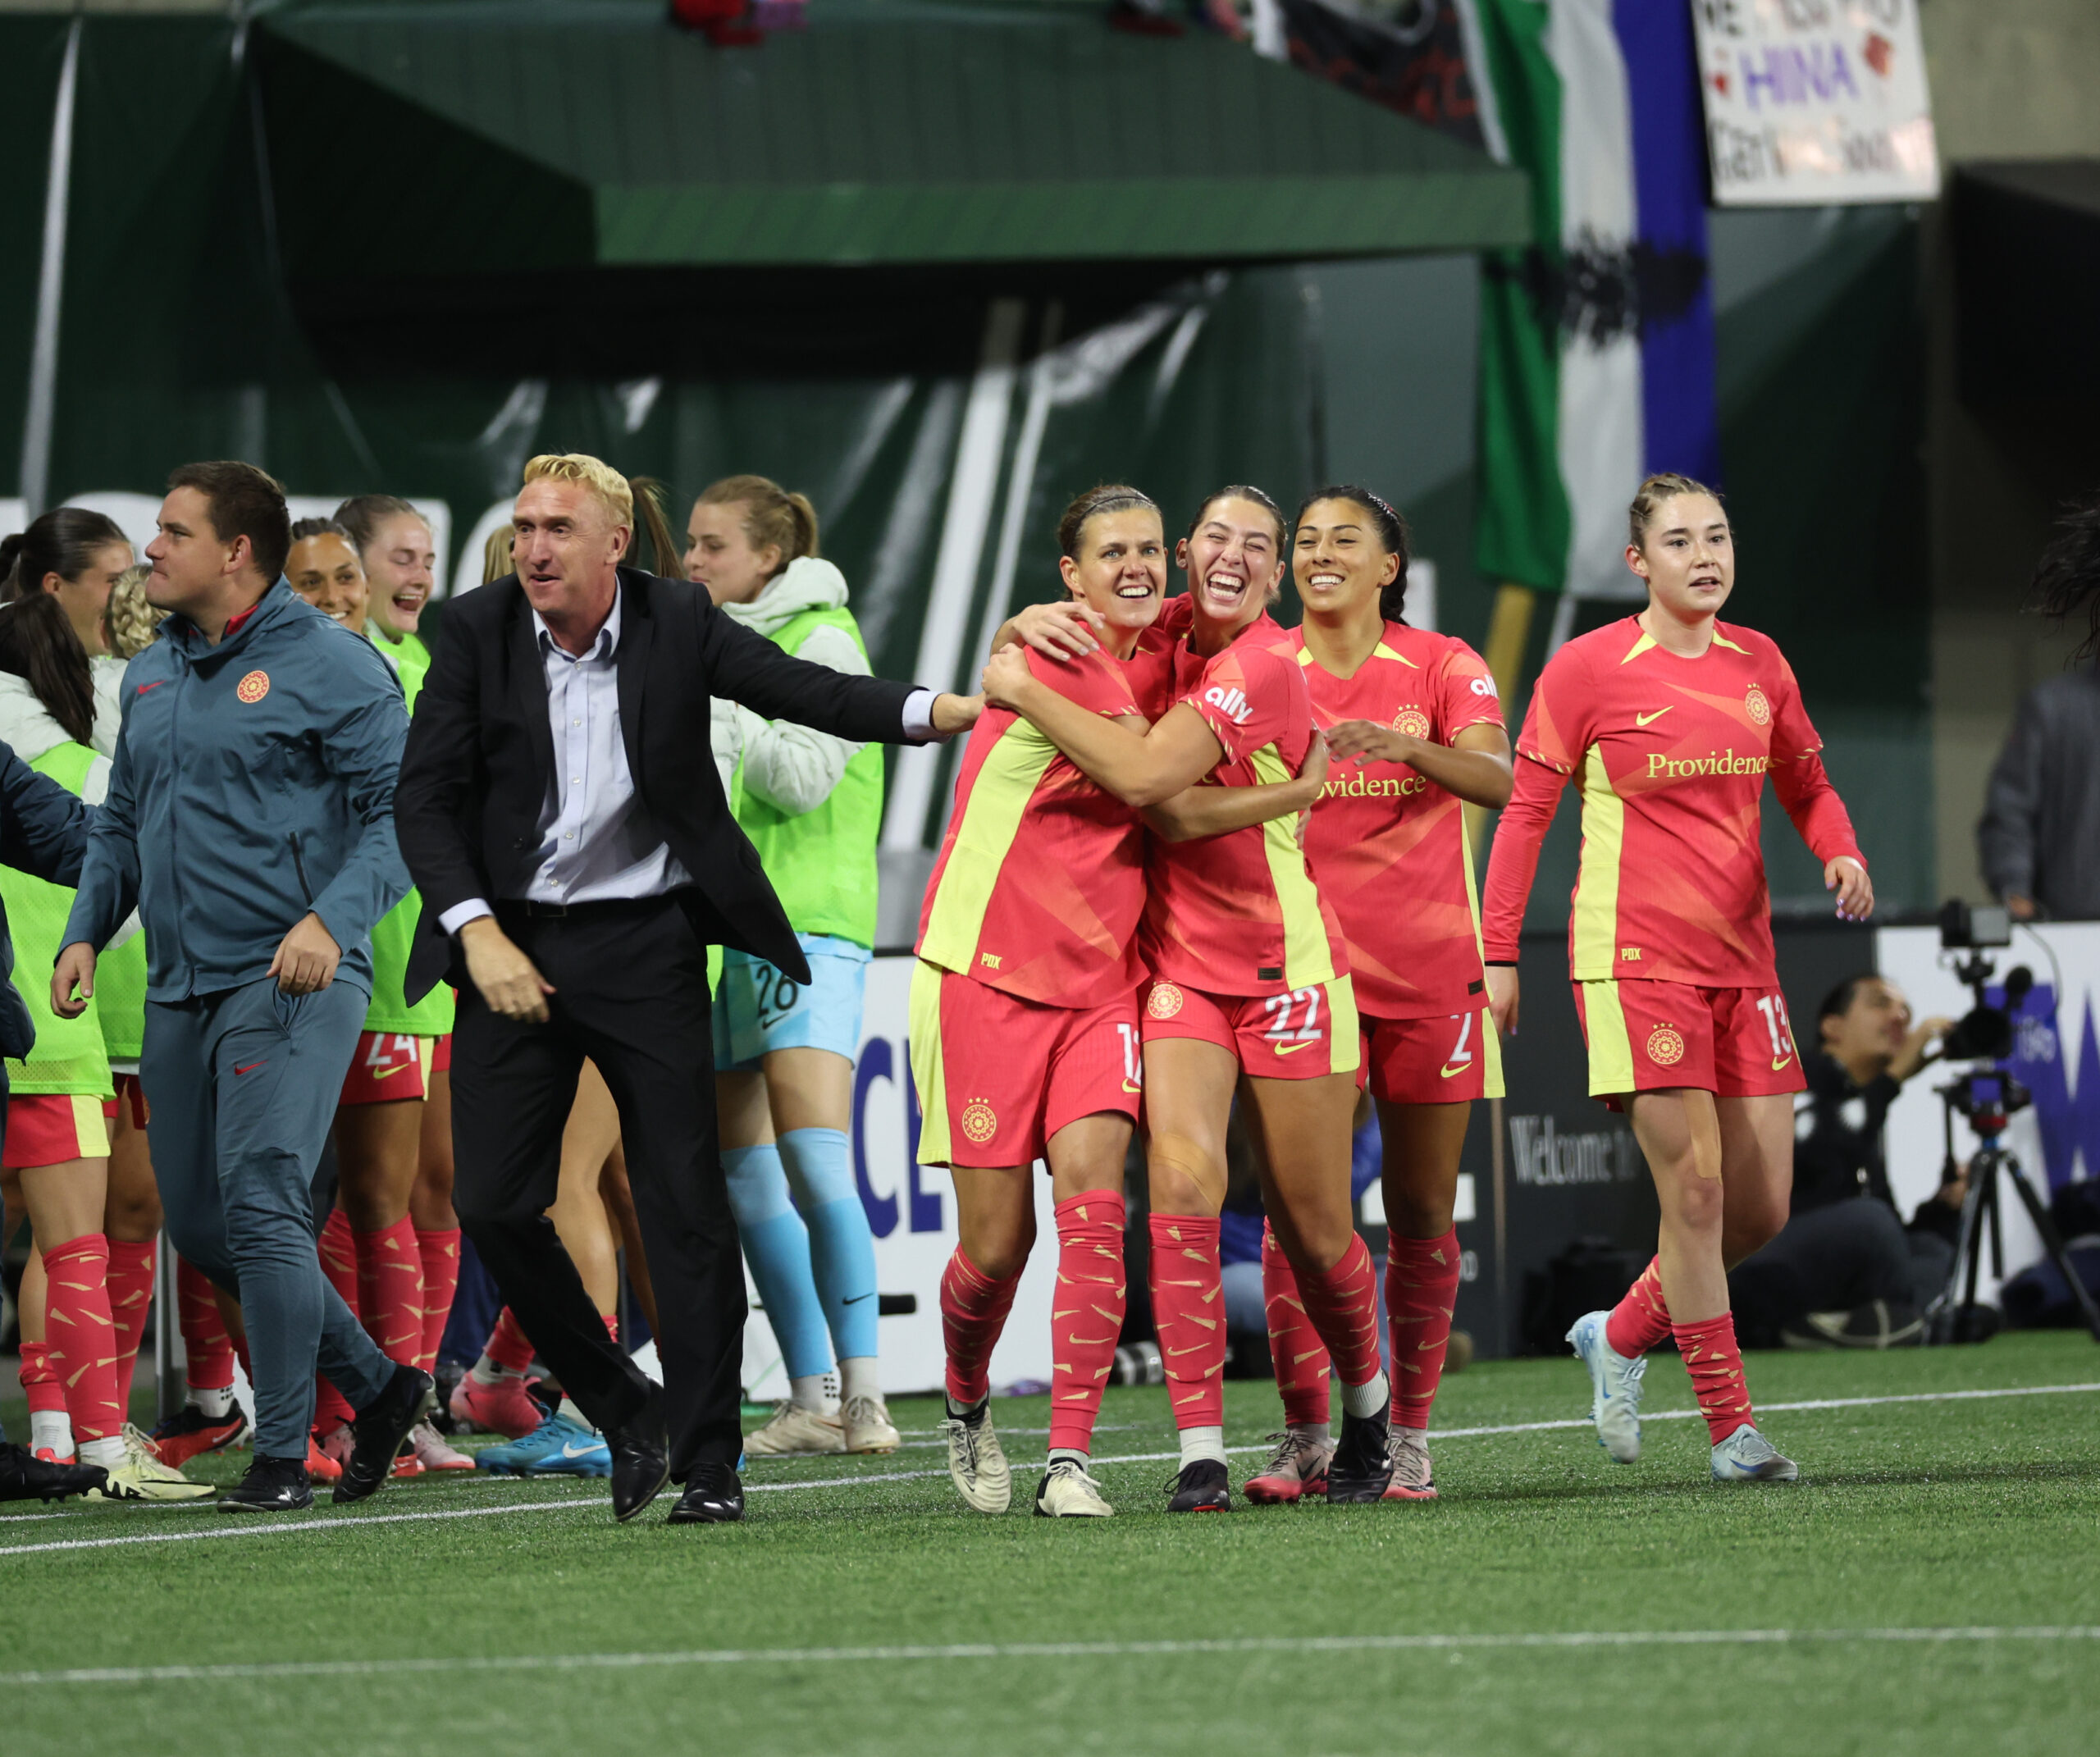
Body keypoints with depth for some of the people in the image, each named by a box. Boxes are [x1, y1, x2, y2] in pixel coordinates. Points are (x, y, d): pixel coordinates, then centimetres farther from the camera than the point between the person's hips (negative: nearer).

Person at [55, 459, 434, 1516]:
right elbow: (121, 823, 24)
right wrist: (86, 932, 9)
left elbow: (401, 812, -10)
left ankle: (281, 1455, -7)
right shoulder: (150, 677, 16)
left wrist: (331, 920, -23)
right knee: (199, 1225, 8)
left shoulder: (330, 668, -6)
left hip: (290, 984, -8)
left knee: (260, 1207, -15)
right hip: (178, 991, 8)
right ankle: (377, 1388, 23)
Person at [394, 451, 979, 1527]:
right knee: (493, 1205, -4)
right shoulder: (478, 632, -3)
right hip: (512, 942, 1)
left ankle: (710, 1464, 4)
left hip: (646, 942, -1)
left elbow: (807, 692, -10)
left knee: (688, 1208, -3)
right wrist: (479, 933, -16)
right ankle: (627, 1415, 16)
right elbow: (425, 799, -4)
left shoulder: (679, 624, -4)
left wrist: (946, 710, -28)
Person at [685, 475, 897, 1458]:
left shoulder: (820, 642, -4)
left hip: (806, 926, -8)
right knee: (749, 1183, 4)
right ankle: (809, 1401, 8)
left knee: (815, 1166, -17)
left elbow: (805, 779, -14)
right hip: (720, 928, 8)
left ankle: (862, 1394, -19)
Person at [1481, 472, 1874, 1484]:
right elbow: (1525, 811, -2)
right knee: (1694, 1189, -12)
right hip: (1634, 957, -6)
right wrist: (1498, 952, -6)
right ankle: (1730, 1426, -5)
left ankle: (1620, 1335, 26)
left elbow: (1806, 787, 20)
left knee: (1761, 1206, 3)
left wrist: (1841, 852, -2)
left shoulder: (1758, 664, 9)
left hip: (1741, 958, 6)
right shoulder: (1587, 669, -5)